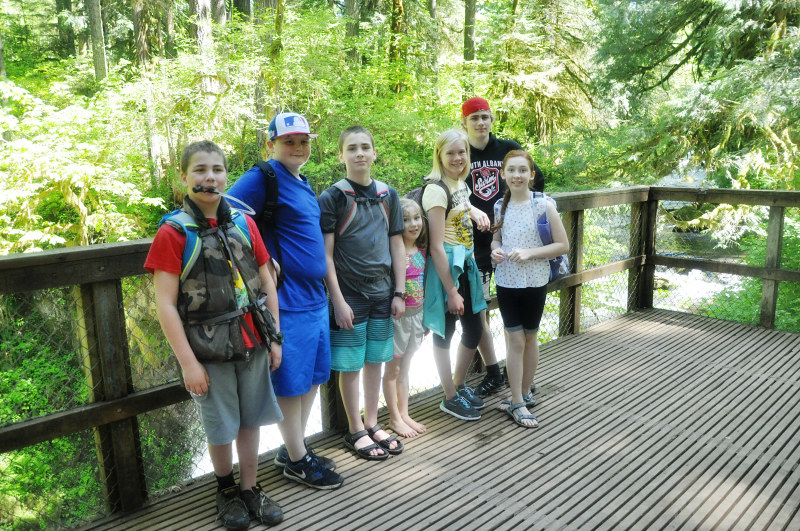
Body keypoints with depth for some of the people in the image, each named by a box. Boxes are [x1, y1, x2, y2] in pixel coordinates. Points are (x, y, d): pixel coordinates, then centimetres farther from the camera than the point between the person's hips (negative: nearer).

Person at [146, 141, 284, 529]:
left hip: (252, 344, 3)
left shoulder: (244, 226, 4)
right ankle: (225, 488, 36)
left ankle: (250, 489, 33)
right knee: (221, 428, 11)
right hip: (209, 350, -3)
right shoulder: (173, 233, -8)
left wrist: (274, 338, 6)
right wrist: (188, 363, -13)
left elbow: (267, 283, 9)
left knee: (250, 421, 14)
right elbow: (165, 304, -11)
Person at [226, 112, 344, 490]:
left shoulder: (303, 183, 16)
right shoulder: (262, 178, -10)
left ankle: (295, 448, 31)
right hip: (288, 299, -9)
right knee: (290, 381, 3)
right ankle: (296, 460, 19)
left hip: (315, 295, 9)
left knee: (313, 375, 16)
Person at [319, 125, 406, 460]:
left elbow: (397, 246, 8)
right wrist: (338, 301, -14)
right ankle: (356, 431, 20)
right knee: (350, 365, 4)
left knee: (375, 360, 13)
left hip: (382, 293, 4)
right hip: (349, 295, -4)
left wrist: (399, 293, 4)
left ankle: (372, 424, 28)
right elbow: (326, 255, -10)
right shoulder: (331, 198, -7)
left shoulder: (388, 195, 6)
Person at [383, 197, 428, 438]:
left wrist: (424, 318, 14)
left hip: (416, 314, 7)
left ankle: (404, 415, 28)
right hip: (397, 316, -7)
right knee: (393, 369, 8)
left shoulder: (421, 250, 4)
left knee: (405, 367, 17)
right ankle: (395, 418, 20)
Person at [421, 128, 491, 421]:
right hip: (445, 267, -9)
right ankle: (451, 398, 23)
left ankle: (459, 385, 36)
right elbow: (437, 246, -20)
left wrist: (475, 212, 12)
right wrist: (451, 291, -19)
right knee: (445, 333, 6)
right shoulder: (436, 189, -18)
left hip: (466, 263, 9)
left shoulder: (460, 182, 8)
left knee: (474, 330, 15)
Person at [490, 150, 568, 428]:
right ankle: (519, 402, 13)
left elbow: (563, 245, -9)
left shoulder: (544, 205, -11)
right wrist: (495, 250, -8)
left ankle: (524, 393, 31)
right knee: (516, 340, 4)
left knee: (530, 337, 13)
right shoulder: (500, 206, 2)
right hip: (506, 281, 2)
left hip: (534, 282, -2)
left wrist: (529, 253, -21)